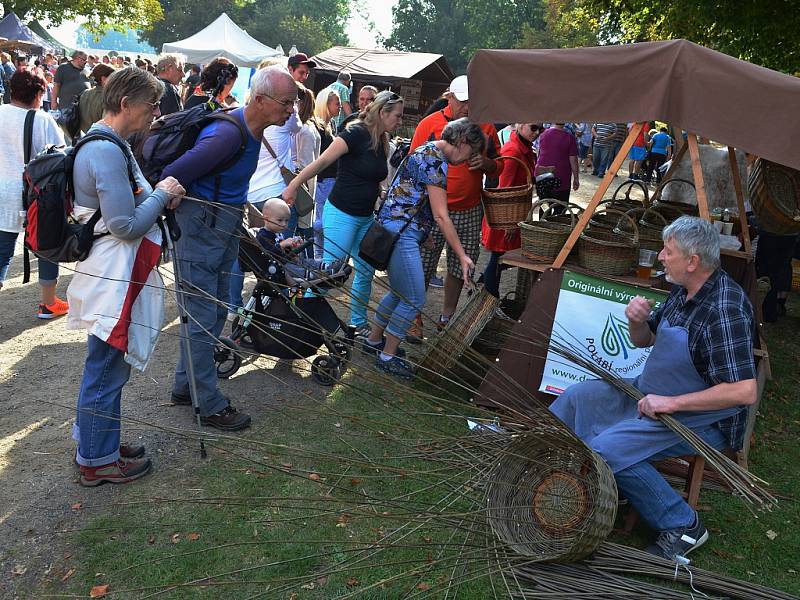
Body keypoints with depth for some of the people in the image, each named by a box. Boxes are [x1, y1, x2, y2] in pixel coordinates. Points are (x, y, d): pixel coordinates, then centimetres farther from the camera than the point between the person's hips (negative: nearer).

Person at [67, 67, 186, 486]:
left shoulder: (108, 144, 13)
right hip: (113, 278, -11)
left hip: (114, 274, 11)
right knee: (106, 368, 2)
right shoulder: (106, 152, -21)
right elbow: (127, 225, -23)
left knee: (106, 365, 21)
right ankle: (97, 461, 17)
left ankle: (95, 441, 36)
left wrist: (162, 195, 4)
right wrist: (162, 195, -10)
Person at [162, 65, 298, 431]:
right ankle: (209, 405, 10)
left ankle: (185, 386, 32)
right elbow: (171, 177, -25)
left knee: (216, 312, 17)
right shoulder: (227, 134, -26)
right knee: (203, 318, -1)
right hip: (200, 228, -10)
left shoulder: (253, 130, 5)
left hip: (225, 229, 10)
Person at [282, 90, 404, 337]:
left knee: (366, 272, 11)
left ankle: (358, 323, 26)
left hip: (366, 217, 8)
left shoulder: (383, 141, 8)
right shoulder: (356, 133, -16)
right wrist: (293, 185, -20)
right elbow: (321, 162, -19)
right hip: (341, 214, -8)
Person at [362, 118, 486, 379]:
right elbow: (441, 216, -18)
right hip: (401, 233, -11)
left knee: (399, 291, 21)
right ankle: (387, 356, 8)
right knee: (414, 299, -4)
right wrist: (462, 255, -14)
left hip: (399, 230, 11)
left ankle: (374, 339, 34)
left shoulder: (427, 151, 16)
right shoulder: (436, 161, -16)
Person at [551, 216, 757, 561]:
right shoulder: (683, 292, 2)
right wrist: (638, 320, -10)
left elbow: (744, 391, -32)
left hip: (702, 417, -9)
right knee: (577, 397, 6)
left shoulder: (726, 311, -27)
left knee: (606, 450, -23)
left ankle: (682, 525, -6)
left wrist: (672, 403, -27)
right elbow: (643, 340, 14)